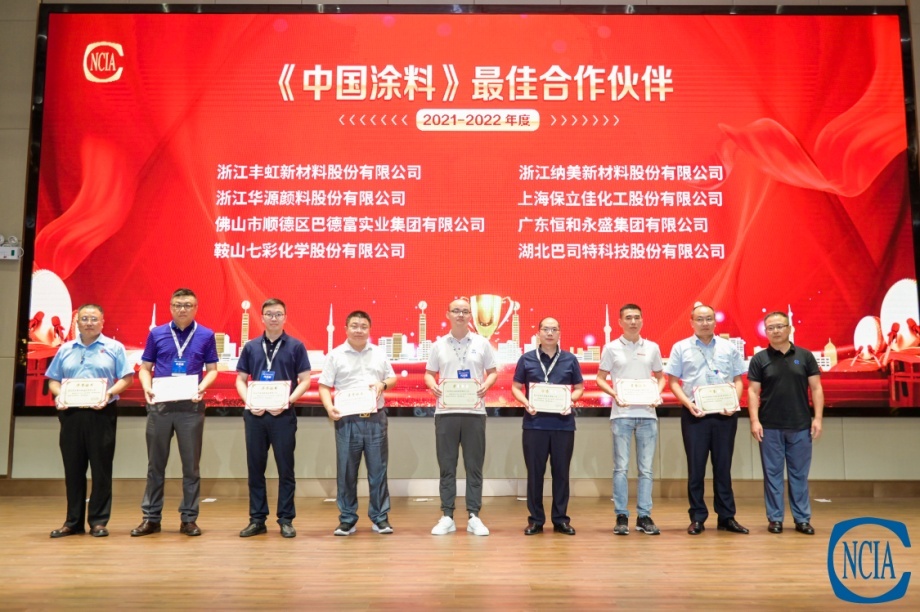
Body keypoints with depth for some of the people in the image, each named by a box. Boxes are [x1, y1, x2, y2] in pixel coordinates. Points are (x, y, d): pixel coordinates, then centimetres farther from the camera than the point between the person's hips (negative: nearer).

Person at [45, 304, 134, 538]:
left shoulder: (113, 348, 4)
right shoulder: (65, 350, 15)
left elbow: (126, 378, -1)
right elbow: (53, 379, 15)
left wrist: (109, 393, -16)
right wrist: (58, 395, -5)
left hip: (101, 413, -3)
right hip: (71, 413, 3)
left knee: (101, 468, -1)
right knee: (73, 468, 7)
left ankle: (99, 521, 7)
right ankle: (73, 521, 16)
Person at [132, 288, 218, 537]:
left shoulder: (206, 335, 3)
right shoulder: (156, 334, 7)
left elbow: (212, 369, 5)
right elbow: (145, 367, 10)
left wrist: (202, 387, -14)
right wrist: (147, 387, -10)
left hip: (191, 406, -1)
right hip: (160, 405, 1)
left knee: (191, 464, 4)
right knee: (155, 464, 9)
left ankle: (189, 519, 14)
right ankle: (151, 517, 19)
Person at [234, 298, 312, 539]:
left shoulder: (296, 346, 2)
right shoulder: (251, 347, 9)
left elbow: (305, 380, 0)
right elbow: (241, 379, 11)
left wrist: (287, 401, -14)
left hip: (283, 414, -2)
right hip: (255, 414, 3)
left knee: (285, 469, 2)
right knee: (255, 468, 8)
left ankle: (286, 520, 12)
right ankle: (257, 519, 18)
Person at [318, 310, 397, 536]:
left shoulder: (379, 354, 9)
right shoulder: (335, 355, 2)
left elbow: (393, 378, 17)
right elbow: (324, 386, 1)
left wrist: (383, 384, -6)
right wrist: (329, 407, -16)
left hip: (375, 419, 2)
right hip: (347, 420, -2)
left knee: (378, 469, 6)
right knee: (346, 471, 5)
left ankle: (380, 517, 16)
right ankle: (347, 519, 16)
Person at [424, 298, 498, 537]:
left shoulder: (482, 343, 5)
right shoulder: (439, 345, 8)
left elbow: (493, 372, 9)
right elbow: (429, 373, 11)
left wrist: (486, 385, -12)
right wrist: (432, 385, -11)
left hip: (474, 411, 0)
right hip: (446, 411, 1)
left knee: (474, 466, 3)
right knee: (447, 466, 5)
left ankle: (473, 516, 12)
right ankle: (447, 516, 13)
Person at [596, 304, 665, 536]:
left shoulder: (652, 348, 9)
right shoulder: (611, 348, 2)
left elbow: (660, 377, 16)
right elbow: (600, 378, 4)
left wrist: (658, 394, -3)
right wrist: (614, 394, -13)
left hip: (647, 414, 2)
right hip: (622, 414, -2)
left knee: (646, 468, 6)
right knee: (621, 467, 0)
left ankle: (644, 516, 15)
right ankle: (621, 516, 9)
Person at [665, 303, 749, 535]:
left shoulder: (729, 348, 8)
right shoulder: (681, 348, 3)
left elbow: (738, 380, 10)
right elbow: (673, 382, 2)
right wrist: (688, 404, -12)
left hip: (724, 414, 1)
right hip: (694, 414, -1)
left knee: (723, 466, 8)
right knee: (696, 467, 3)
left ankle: (726, 517, 16)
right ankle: (697, 518, 12)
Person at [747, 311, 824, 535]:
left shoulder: (805, 356, 4)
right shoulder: (759, 359, 1)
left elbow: (816, 388, 3)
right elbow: (753, 392, -1)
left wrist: (818, 418, -5)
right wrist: (754, 420, -10)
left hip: (800, 426, 1)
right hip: (770, 427, -1)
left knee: (799, 474, 8)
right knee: (772, 473, 5)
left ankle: (802, 519, 17)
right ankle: (775, 518, 14)